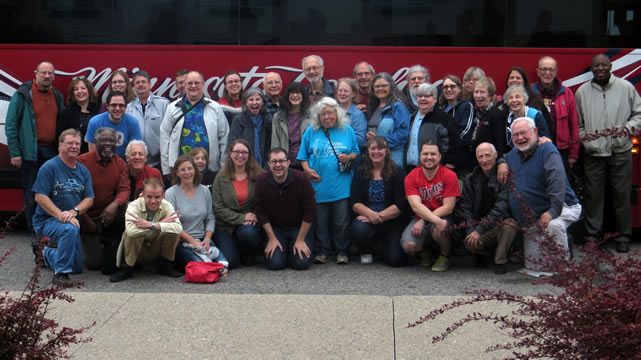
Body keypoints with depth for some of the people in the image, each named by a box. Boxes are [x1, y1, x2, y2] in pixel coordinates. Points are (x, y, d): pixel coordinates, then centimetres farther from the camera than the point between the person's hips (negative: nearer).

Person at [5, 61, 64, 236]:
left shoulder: (57, 96, 12)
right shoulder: (23, 95, -4)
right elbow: (11, 125, -5)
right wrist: (14, 153, -10)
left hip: (52, 152, 4)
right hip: (31, 153, -4)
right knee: (31, 195, 1)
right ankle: (36, 233, 9)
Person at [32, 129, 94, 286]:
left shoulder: (83, 171, 6)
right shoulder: (49, 167, -12)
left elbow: (89, 199, 0)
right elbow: (40, 197, -18)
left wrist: (73, 212, -21)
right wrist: (61, 216, -27)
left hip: (72, 220, 7)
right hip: (46, 220, -6)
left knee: (77, 267, 11)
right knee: (70, 230, -40)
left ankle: (46, 253, 39)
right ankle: (61, 273, -25)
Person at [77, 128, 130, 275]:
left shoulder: (120, 164, -1)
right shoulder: (82, 162, -13)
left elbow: (124, 189, -12)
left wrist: (114, 204, -35)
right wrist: (86, 222, -14)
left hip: (108, 213, 3)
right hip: (88, 217, -3)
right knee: (94, 263, -13)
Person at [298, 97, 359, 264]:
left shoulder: (347, 130, 8)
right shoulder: (311, 132, 7)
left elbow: (356, 152, 13)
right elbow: (303, 156, 9)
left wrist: (349, 157, -8)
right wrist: (307, 169, -8)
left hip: (341, 186, 0)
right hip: (318, 186, 1)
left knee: (341, 222, 2)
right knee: (320, 222, 5)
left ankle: (342, 252, 14)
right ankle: (322, 251, 16)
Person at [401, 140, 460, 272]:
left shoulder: (449, 176, -10)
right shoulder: (411, 177, -7)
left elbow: (448, 207, -14)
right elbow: (416, 206, -20)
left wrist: (423, 221, -22)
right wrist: (437, 220, -37)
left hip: (443, 217, -2)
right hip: (420, 219, 2)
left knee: (438, 229, -38)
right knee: (408, 245, -27)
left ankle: (445, 256, -3)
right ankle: (424, 251, 14)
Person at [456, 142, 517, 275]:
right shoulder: (471, 179, 5)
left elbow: (502, 207, -19)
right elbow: (465, 207, 2)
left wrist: (479, 230, -23)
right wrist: (471, 231, -16)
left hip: (500, 225, -3)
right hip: (479, 226, 3)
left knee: (509, 225, -37)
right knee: (470, 243, -30)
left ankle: (500, 261, -13)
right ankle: (485, 253, 9)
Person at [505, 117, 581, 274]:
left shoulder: (547, 150, -15)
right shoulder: (511, 156, 9)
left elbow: (557, 181, -27)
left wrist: (553, 210, -36)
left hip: (561, 208, -6)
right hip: (529, 221, 7)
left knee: (554, 225, -43)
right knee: (533, 266, 1)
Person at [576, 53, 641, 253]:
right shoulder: (582, 91, 6)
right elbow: (577, 122, 12)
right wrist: (583, 138, -2)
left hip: (621, 152, -1)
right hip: (593, 153, 1)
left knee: (622, 194, 3)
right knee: (594, 195, 5)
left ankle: (623, 236, 12)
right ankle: (592, 234, 13)